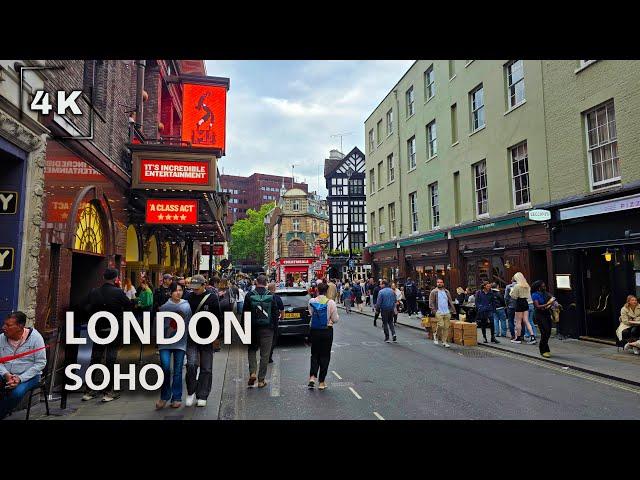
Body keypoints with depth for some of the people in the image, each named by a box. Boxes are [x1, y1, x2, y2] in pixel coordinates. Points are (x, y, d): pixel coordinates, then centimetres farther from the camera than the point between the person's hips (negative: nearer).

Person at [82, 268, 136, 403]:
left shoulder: (93, 292, -2)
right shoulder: (118, 292, -14)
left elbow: (88, 309, 4)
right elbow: (129, 306, -6)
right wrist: (135, 301, 12)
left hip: (98, 331, 4)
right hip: (114, 331, -4)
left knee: (95, 359, 14)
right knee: (111, 360, 3)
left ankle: (88, 391, 20)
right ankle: (108, 392, 7)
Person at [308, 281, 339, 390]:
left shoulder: (311, 301, -4)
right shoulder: (331, 303, -12)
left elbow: (311, 313, 6)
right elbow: (335, 319, -7)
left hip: (314, 331, 2)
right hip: (327, 331, -2)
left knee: (314, 354, 17)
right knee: (325, 355, 8)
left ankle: (312, 377, 1)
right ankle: (321, 382, 12)